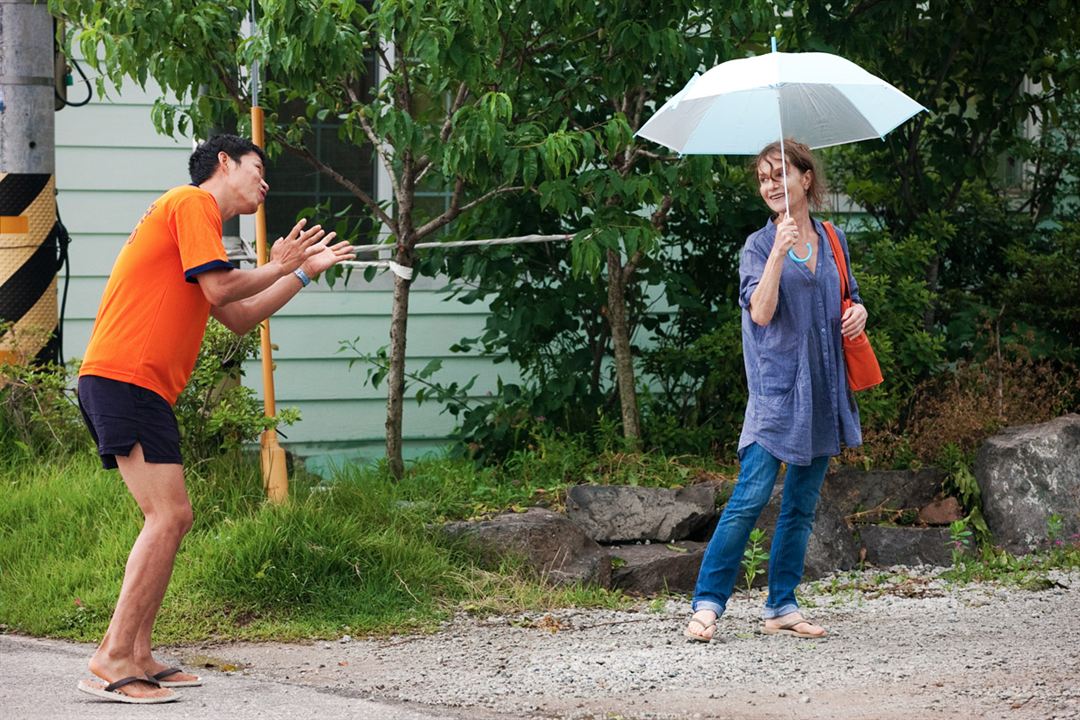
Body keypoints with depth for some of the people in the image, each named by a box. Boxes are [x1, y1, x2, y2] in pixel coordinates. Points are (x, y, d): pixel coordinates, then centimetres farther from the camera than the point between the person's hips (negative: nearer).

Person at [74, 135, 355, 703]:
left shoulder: (195, 214, 27)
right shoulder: (191, 202, -3)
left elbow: (238, 319, 28)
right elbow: (221, 289, -11)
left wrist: (304, 272, 30)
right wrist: (279, 266, 5)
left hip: (143, 388, 11)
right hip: (124, 378, -11)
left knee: (171, 519, 11)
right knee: (168, 516, -15)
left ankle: (138, 657, 12)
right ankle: (111, 663, -17)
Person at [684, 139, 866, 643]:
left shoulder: (832, 241, 12)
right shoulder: (759, 246, -2)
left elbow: (848, 295, 26)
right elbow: (761, 312, -16)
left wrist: (858, 311, 3)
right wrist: (780, 250, -24)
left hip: (822, 390, 5)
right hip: (777, 387, -5)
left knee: (802, 504, 8)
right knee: (751, 496, -13)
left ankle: (781, 607, 14)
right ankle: (707, 605, -10)